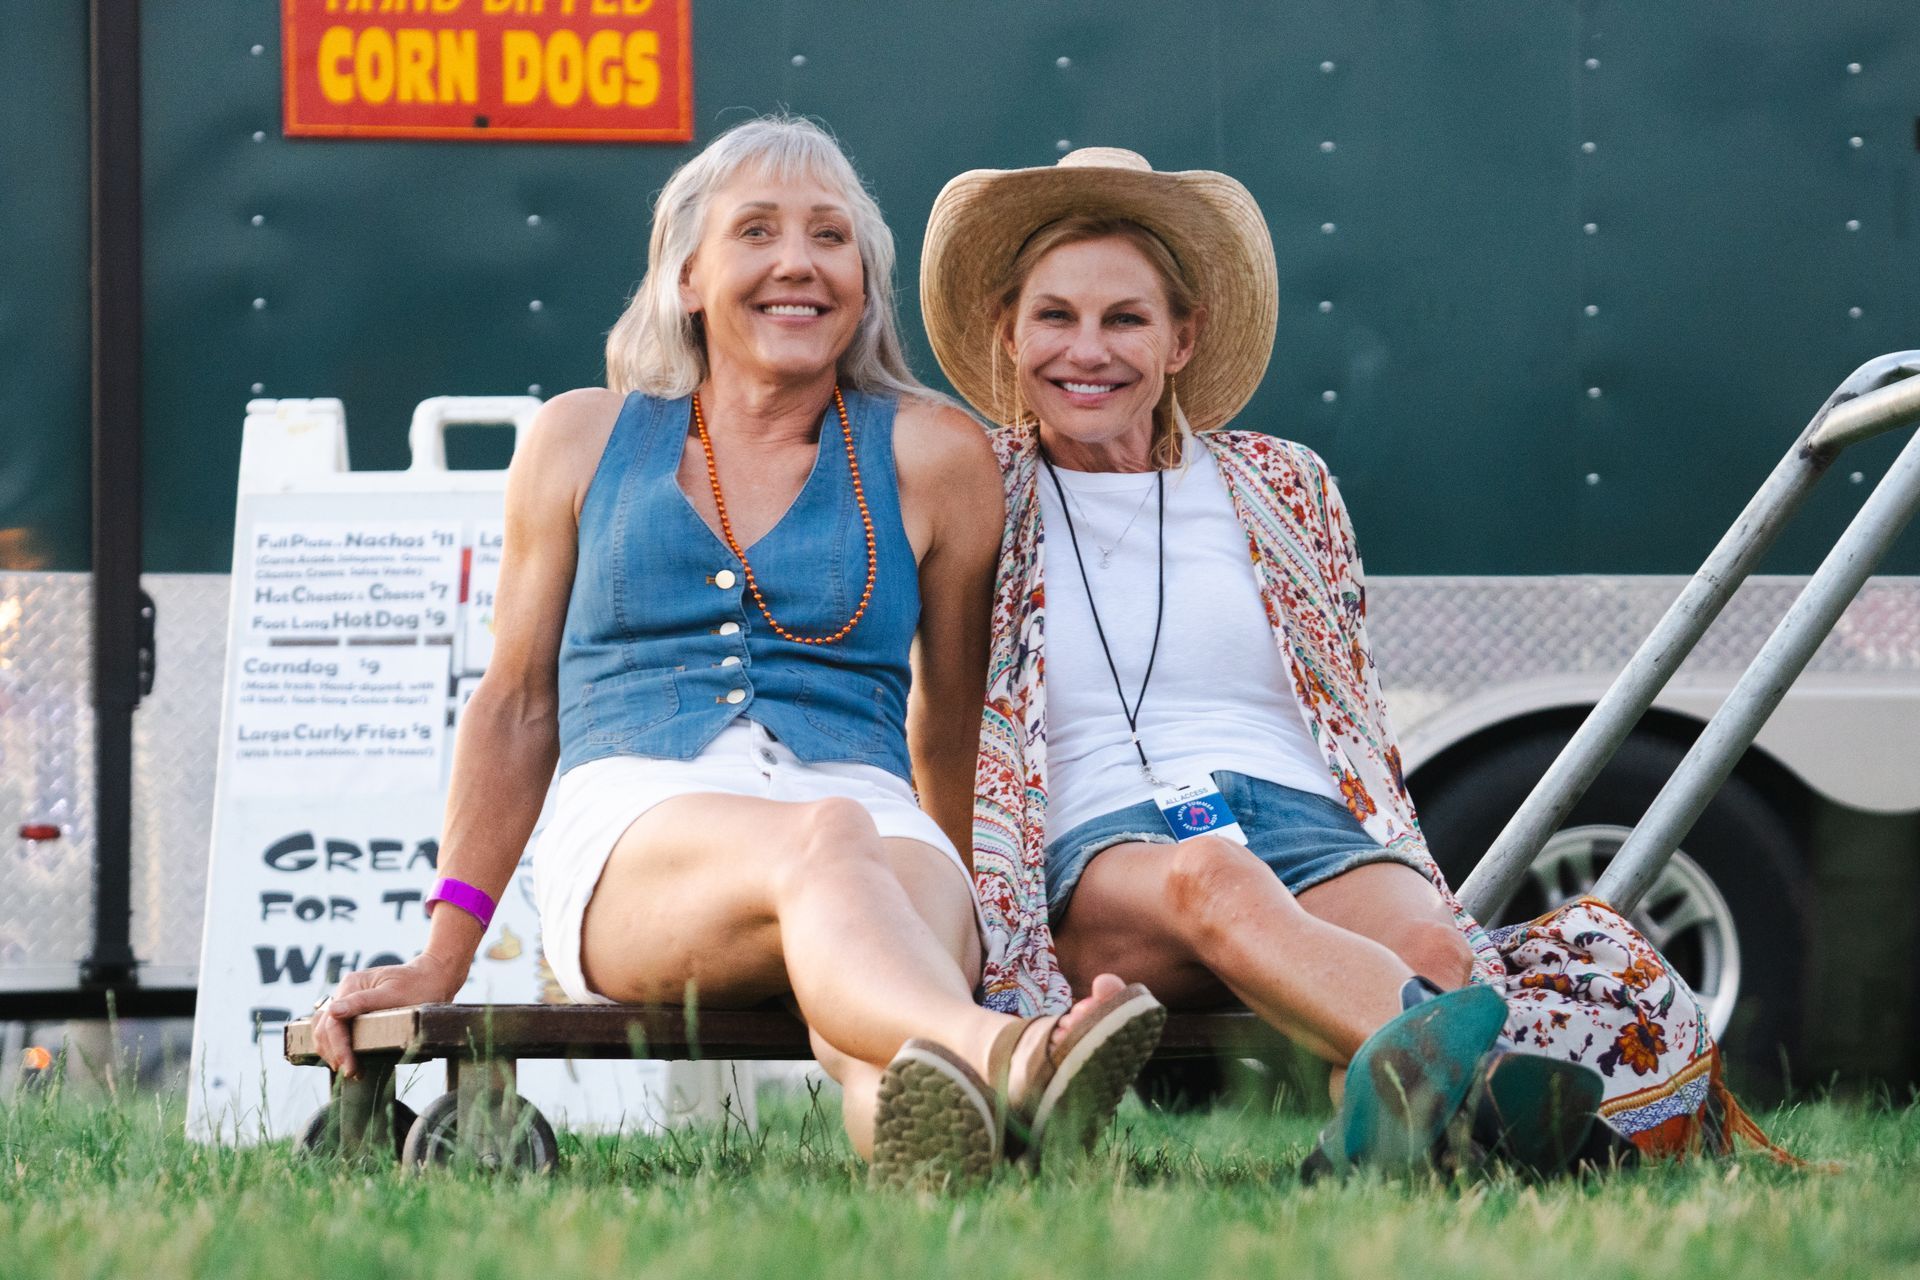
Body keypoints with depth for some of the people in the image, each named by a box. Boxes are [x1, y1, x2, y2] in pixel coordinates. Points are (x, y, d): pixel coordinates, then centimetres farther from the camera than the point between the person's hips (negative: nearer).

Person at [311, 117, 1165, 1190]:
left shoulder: (930, 454, 16)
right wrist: (443, 958, 16)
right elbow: (518, 707, 22)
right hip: (633, 835, -1)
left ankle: (923, 1128, -77)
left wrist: (954, 931, 19)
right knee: (824, 840, -40)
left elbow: (953, 731, 22)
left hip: (877, 825, 1)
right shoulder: (585, 440, 19)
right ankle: (1006, 1057, -73)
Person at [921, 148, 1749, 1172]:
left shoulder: (1282, 490, 21)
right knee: (1214, 880, -42)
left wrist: (1431, 914, 8)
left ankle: (1393, 1104, -66)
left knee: (1429, 950, -34)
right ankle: (1451, 1070, -71)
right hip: (1103, 853, -4)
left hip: (1304, 824, 4)